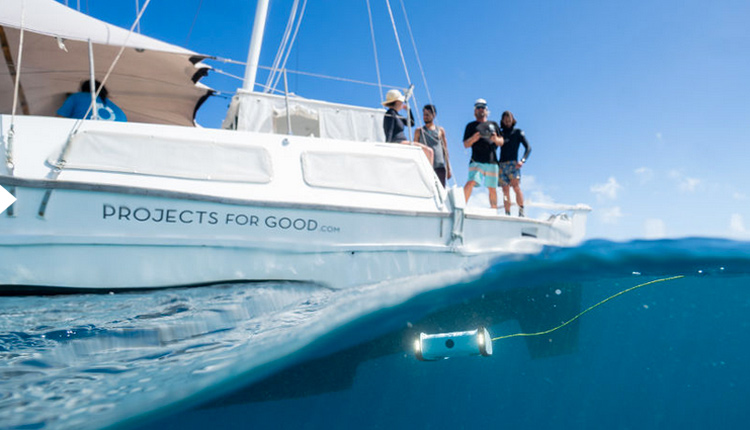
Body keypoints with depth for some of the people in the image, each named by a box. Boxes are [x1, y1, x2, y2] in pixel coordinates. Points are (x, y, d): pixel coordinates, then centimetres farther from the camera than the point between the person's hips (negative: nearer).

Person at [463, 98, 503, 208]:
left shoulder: (494, 124, 21)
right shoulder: (471, 126, 14)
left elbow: (501, 142, 16)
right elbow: (466, 144, 5)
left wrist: (496, 139, -7)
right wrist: (474, 137, -15)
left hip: (492, 162, 3)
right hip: (477, 161, -3)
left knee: (492, 188, 5)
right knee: (471, 182, -23)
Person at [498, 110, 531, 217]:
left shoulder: (518, 132, 10)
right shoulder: (500, 133, 19)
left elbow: (528, 148, 2)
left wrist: (522, 160, -15)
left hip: (513, 163, -3)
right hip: (501, 164, 3)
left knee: (516, 187, -20)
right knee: (505, 191, 0)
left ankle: (521, 212, -19)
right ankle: (507, 215, 2)